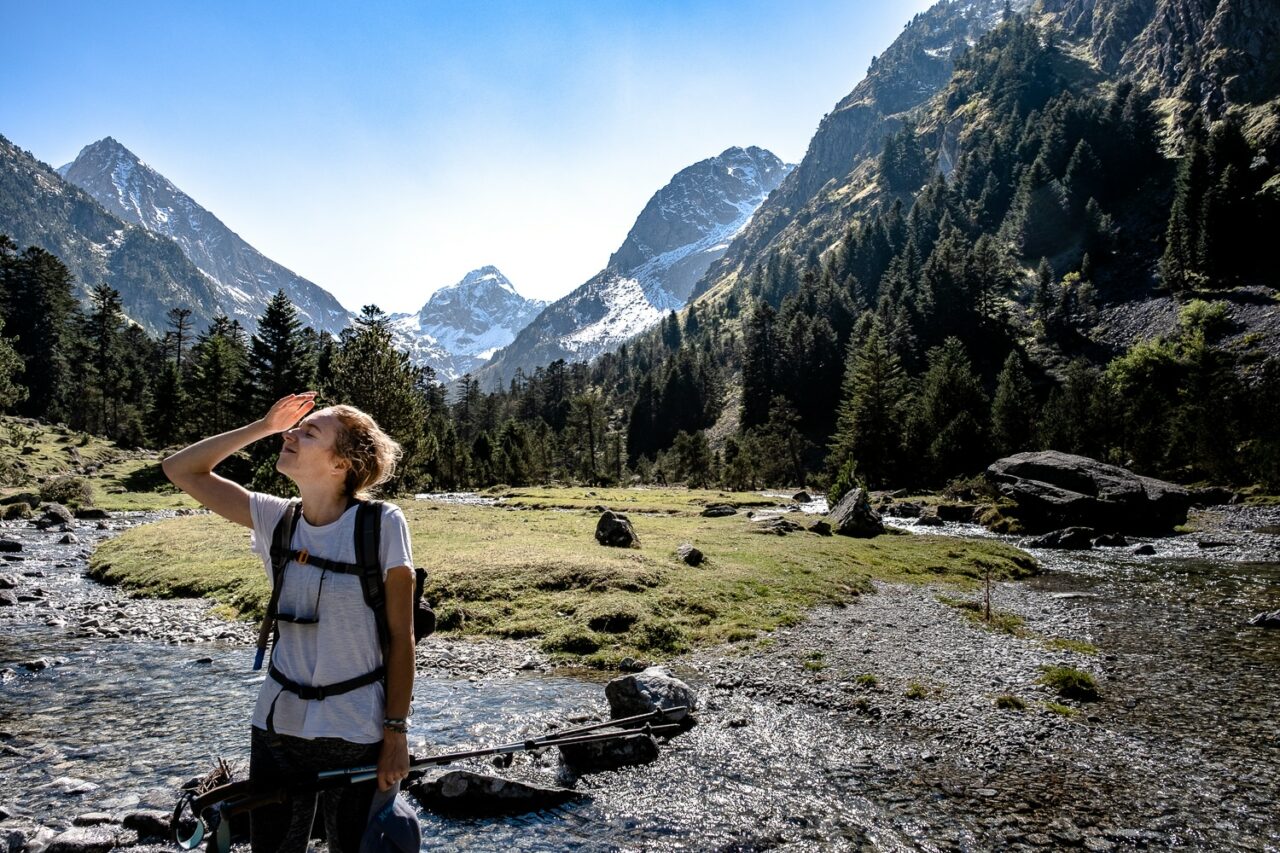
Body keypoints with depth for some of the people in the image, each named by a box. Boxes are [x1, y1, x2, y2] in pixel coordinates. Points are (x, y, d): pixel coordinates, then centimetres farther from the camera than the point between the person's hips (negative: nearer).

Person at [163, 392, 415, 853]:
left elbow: (401, 637, -12)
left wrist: (396, 731, -11)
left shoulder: (381, 525, -16)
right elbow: (180, 469, 3)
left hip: (356, 734, -4)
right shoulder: (275, 520, -2)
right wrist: (262, 427, -4)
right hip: (277, 726, 4)